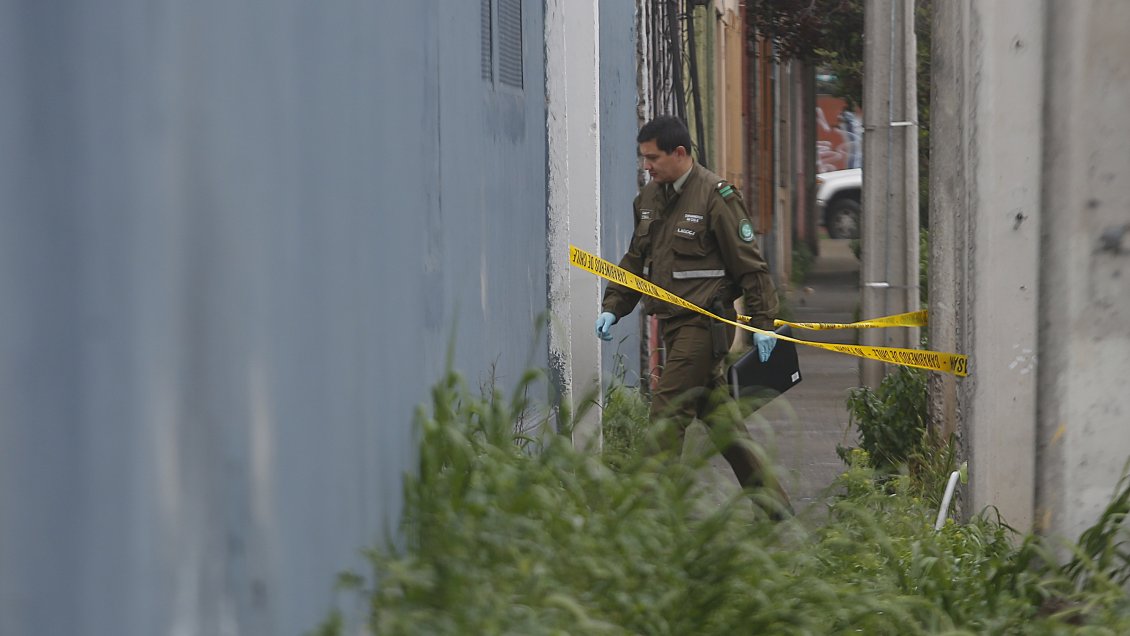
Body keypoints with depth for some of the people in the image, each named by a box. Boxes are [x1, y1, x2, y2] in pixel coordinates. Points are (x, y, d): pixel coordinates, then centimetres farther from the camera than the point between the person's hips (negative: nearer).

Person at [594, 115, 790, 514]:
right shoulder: (649, 197, 12)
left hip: (704, 323, -8)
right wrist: (613, 308, 10)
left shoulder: (716, 197, -12)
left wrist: (763, 324, -12)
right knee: (716, 414, 12)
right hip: (674, 323, 8)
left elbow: (750, 266, -10)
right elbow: (635, 261, 21)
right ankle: (772, 501, 19)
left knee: (668, 411, -12)